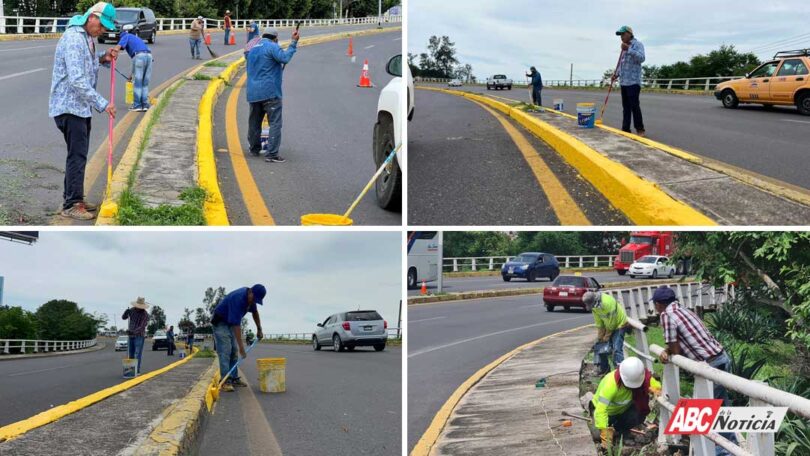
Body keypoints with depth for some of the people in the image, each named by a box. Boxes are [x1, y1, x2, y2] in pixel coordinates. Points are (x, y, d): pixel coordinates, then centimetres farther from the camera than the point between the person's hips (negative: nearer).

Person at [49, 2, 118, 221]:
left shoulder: (87, 37, 11)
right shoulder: (73, 39, -20)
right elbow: (77, 80, -27)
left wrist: (103, 58, 4)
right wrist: (102, 104, -27)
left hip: (81, 106, 10)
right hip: (69, 107, -10)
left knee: (79, 154, 15)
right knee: (77, 155, -8)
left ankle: (74, 198, 24)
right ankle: (71, 205, -2)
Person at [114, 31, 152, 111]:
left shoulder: (126, 37, 17)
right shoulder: (136, 38, 37)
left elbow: (118, 47, -5)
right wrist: (133, 74, 42)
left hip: (139, 56, -6)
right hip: (149, 55, 6)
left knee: (137, 83, 2)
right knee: (145, 83, 13)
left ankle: (137, 105, 6)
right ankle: (145, 104, 14)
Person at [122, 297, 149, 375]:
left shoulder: (145, 314, -15)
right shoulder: (132, 310, 1)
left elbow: (142, 327, -21)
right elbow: (123, 317, 4)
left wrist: (133, 332, -34)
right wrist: (126, 312, -18)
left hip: (139, 336, -6)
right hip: (130, 336, 6)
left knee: (138, 354, -7)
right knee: (130, 354, 7)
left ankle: (137, 371, -6)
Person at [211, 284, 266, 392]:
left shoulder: (250, 297, -8)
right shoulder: (238, 299, -35)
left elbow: (255, 312, 15)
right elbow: (236, 325, -36)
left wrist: (259, 329, 12)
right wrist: (241, 347, -37)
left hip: (230, 323, 9)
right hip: (220, 322, -9)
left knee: (233, 352, 8)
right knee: (224, 352, -16)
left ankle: (234, 378, 12)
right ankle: (225, 381, -19)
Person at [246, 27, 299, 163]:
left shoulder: (253, 49, 19)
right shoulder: (272, 47, -5)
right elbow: (285, 58, -21)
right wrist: (293, 42, -15)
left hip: (253, 93, 8)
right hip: (269, 92, -8)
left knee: (254, 122, 17)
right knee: (275, 123, -7)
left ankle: (255, 149, 29)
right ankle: (272, 154, -14)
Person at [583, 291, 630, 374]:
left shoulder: (608, 303, -35)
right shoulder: (594, 306, -10)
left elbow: (611, 322, -26)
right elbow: (599, 323, -2)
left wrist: (606, 336, -16)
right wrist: (600, 336, -3)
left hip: (619, 324, -8)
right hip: (608, 325, 8)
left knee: (616, 348, -18)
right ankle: (604, 368, 20)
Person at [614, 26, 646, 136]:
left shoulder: (637, 44, -5)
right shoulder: (625, 47, 20)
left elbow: (642, 58, -21)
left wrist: (629, 49, -24)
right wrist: (617, 74, 15)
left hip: (633, 82, -8)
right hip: (624, 82, 8)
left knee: (634, 106, -9)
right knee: (626, 107, 8)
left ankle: (640, 130, -3)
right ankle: (625, 129, 11)